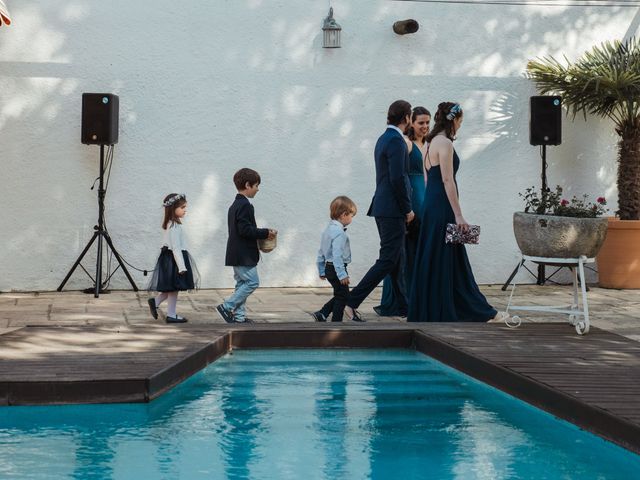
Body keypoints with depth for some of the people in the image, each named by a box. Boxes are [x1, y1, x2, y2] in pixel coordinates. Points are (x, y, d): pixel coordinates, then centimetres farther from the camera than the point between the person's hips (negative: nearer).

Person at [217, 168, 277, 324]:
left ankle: (239, 317, 13)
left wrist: (262, 233, 11)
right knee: (252, 282, -6)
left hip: (237, 254, 11)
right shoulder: (245, 205, -16)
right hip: (244, 255, -11)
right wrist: (265, 233, -14)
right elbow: (245, 230, -23)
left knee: (242, 284, 13)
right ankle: (227, 307, -7)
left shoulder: (235, 205, 16)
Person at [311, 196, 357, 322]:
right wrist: (342, 274, -25)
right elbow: (337, 255, -25)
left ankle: (321, 314, 11)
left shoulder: (329, 229, 12)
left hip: (329, 268, 10)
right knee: (342, 296, 1)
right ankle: (336, 322, 4)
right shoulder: (339, 232, -19)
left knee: (340, 295, 18)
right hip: (336, 268, -10)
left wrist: (322, 271, 23)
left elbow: (321, 252, 17)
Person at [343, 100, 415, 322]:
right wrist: (408, 208, -12)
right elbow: (398, 178, -20)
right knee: (387, 260, -8)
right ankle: (351, 302, -13)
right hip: (393, 209, -10)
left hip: (383, 207, 10)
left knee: (396, 259, 15)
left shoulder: (384, 138, 16)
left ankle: (405, 306, 24)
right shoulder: (396, 140, -14)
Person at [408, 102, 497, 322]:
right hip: (442, 207, -10)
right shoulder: (445, 143, -14)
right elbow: (447, 180, -19)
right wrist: (458, 215, -19)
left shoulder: (433, 141, 15)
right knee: (442, 260, -4)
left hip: (433, 205, 10)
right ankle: (439, 313, 2)